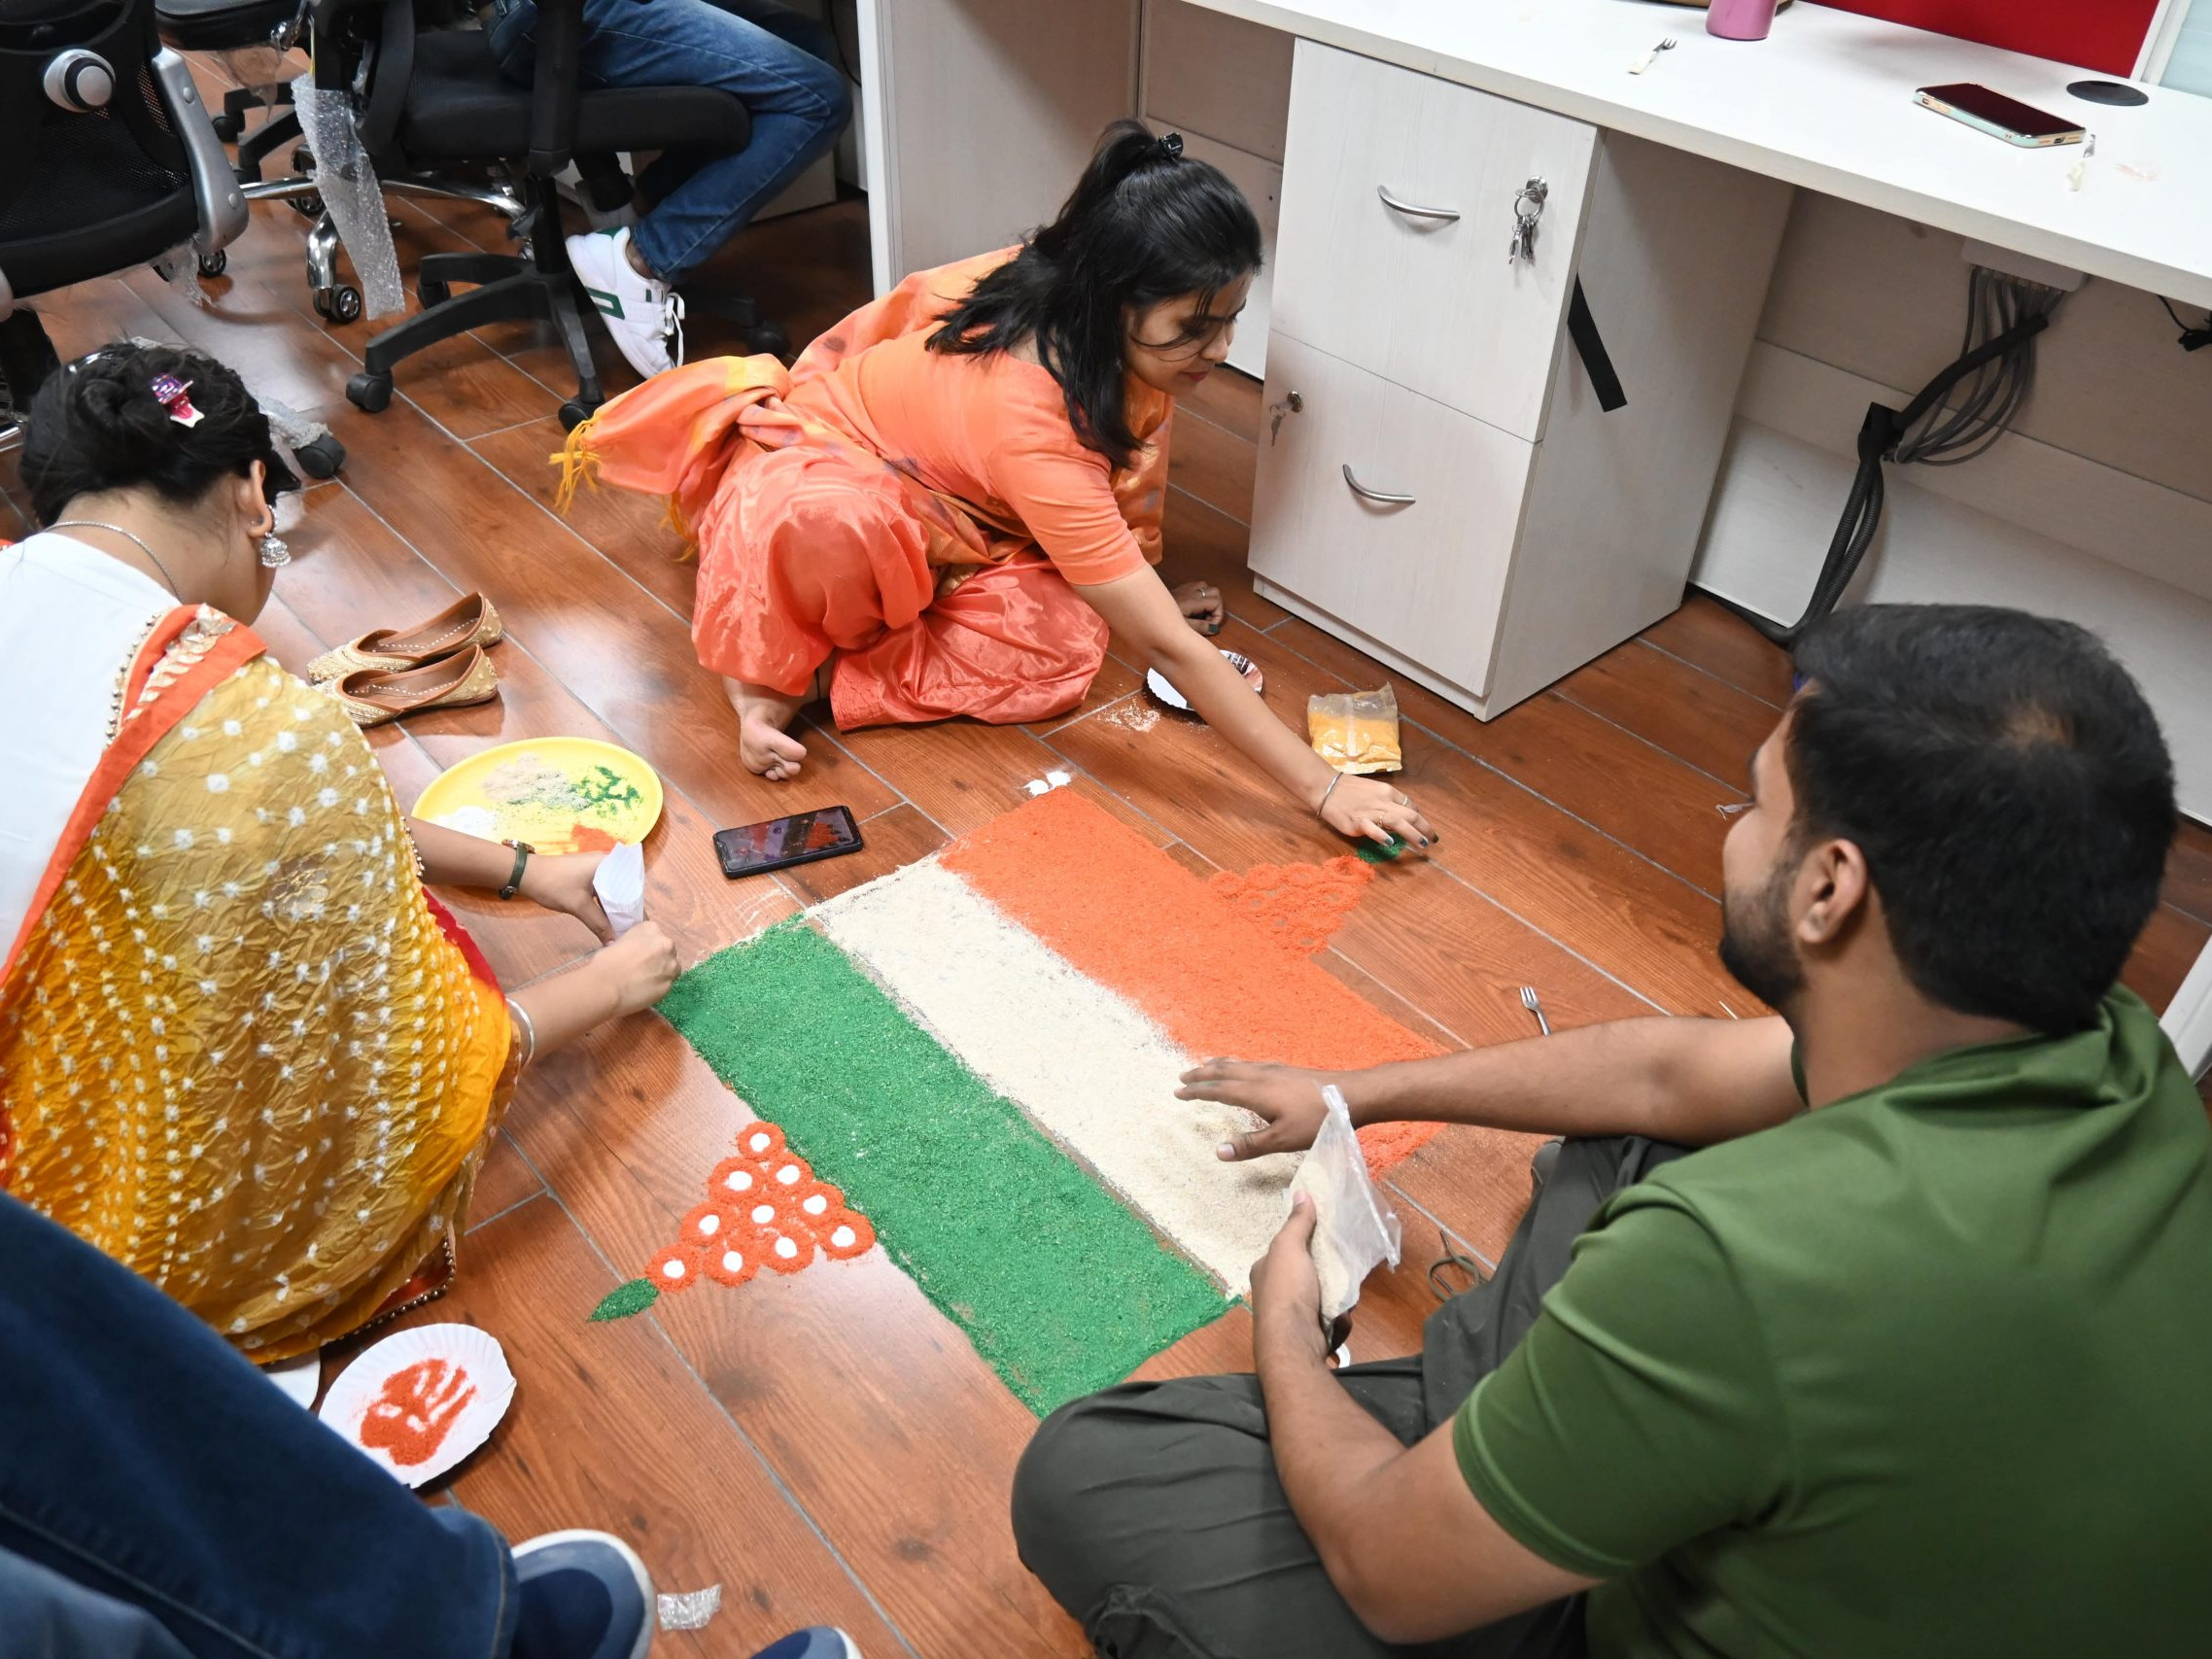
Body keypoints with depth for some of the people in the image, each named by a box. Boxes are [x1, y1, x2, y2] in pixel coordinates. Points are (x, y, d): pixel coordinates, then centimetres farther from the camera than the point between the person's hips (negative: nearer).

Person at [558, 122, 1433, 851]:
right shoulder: (1026, 421, -41)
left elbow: (1133, 458, 0)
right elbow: (1170, 649, -40)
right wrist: (1326, 790, -38)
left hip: (943, 520, 7)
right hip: (812, 470, -7)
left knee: (1062, 654, -20)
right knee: (836, 529, -44)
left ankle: (823, 675, -5)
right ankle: (769, 668, -12)